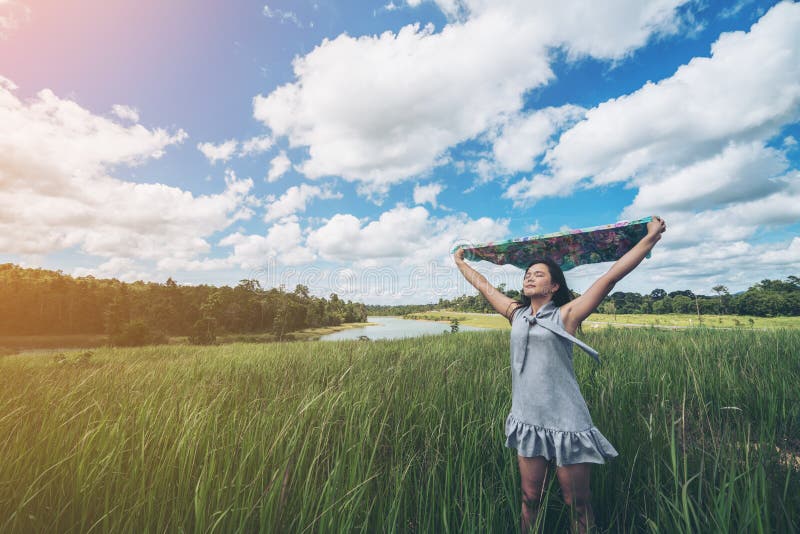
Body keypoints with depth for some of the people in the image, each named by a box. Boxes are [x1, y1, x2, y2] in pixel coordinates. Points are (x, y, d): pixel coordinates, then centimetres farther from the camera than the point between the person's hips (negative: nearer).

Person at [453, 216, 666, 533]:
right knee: (530, 498, 16)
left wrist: (651, 238, -13)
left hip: (566, 423, -4)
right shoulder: (516, 314, 5)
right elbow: (483, 285, 16)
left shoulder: (566, 315, -7)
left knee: (577, 504, 11)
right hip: (527, 421, 4)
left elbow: (611, 276, -12)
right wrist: (460, 261, 26)